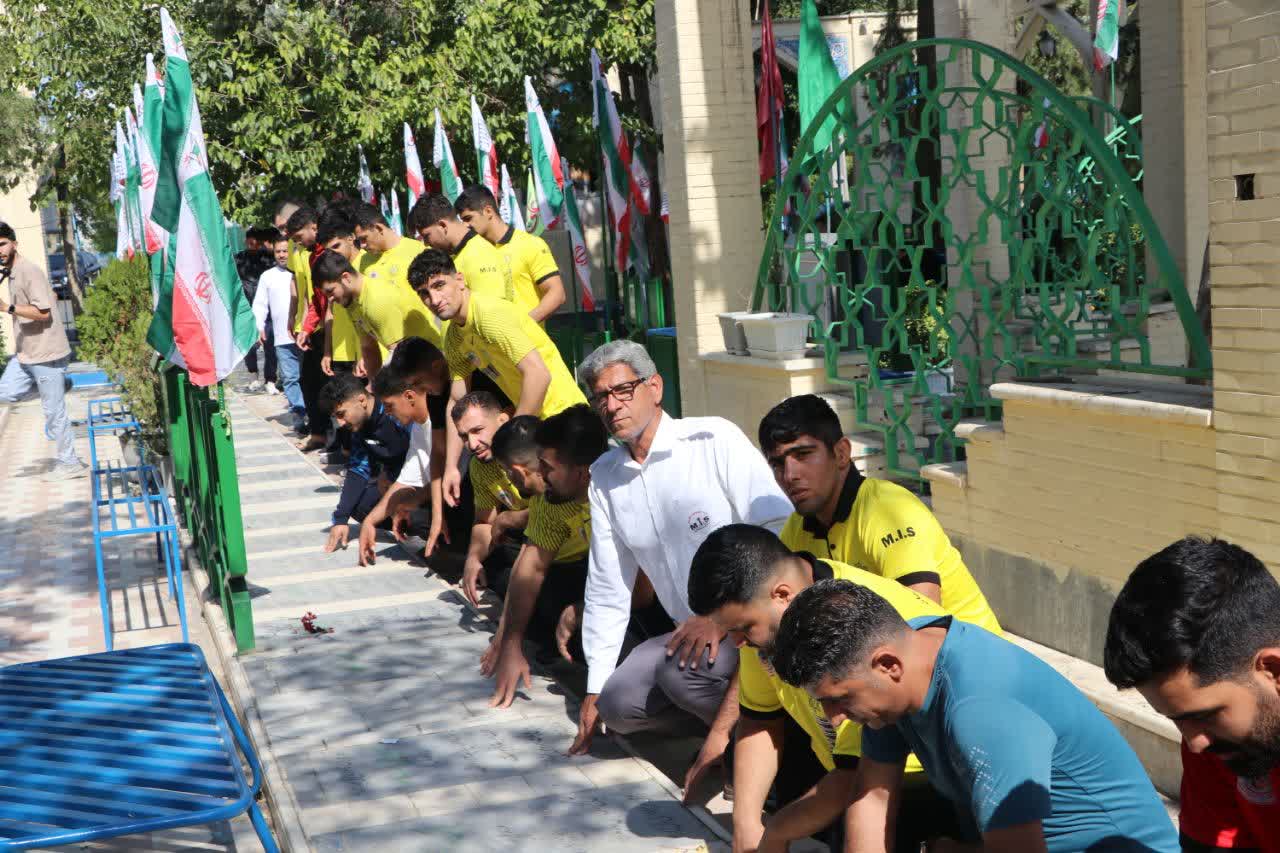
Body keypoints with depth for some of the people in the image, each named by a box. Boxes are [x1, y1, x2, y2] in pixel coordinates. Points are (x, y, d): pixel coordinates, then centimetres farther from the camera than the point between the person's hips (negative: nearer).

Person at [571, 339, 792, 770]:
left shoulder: (713, 440, -10)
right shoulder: (604, 476, 9)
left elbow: (780, 532, -18)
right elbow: (607, 588, 14)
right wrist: (595, 689, 13)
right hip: (690, 630, 7)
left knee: (681, 672, -30)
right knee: (618, 705, -13)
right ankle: (728, 703, 6)